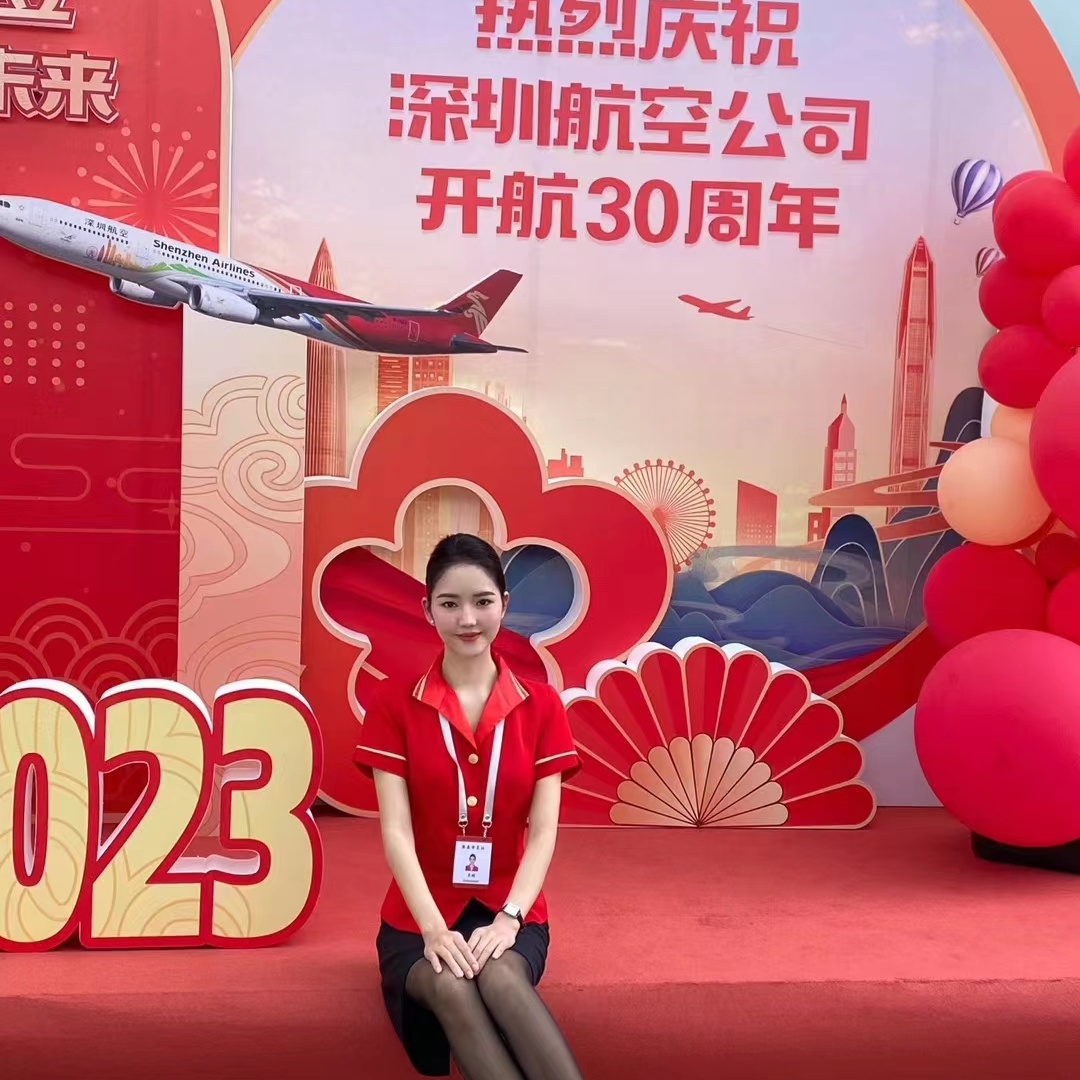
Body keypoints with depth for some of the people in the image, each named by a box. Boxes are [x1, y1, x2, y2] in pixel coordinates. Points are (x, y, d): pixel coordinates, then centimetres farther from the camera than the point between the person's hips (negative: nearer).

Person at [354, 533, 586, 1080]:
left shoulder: (540, 705, 3)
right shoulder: (394, 703, -1)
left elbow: (543, 831, -3)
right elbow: (395, 829, -8)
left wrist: (508, 919, -19)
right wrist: (434, 928, -21)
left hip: (508, 912, 1)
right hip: (420, 915, 0)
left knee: (500, 978, -35)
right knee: (451, 988, -35)